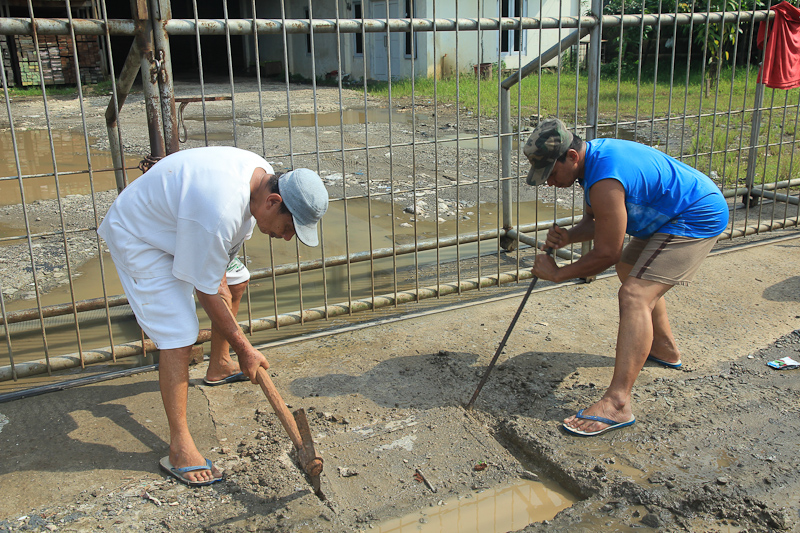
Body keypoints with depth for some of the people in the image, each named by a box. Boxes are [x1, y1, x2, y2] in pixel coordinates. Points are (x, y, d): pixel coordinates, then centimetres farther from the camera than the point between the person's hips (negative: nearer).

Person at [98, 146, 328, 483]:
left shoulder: (262, 173, -14)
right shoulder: (219, 214, -41)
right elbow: (208, 292, -29)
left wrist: (222, 278, -5)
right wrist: (245, 349, -20)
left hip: (176, 224, 10)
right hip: (137, 238, -9)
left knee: (236, 282, 20)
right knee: (179, 338, -17)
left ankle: (219, 366, 41)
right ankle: (180, 448, -8)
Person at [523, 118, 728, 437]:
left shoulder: (605, 182, -31)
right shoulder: (594, 156, 2)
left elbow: (607, 254, -24)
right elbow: (594, 222, 10)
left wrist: (557, 274, -14)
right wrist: (567, 237, -10)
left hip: (698, 219, -11)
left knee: (635, 295, -22)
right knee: (630, 270, 26)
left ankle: (617, 403, -26)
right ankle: (665, 349, 44)